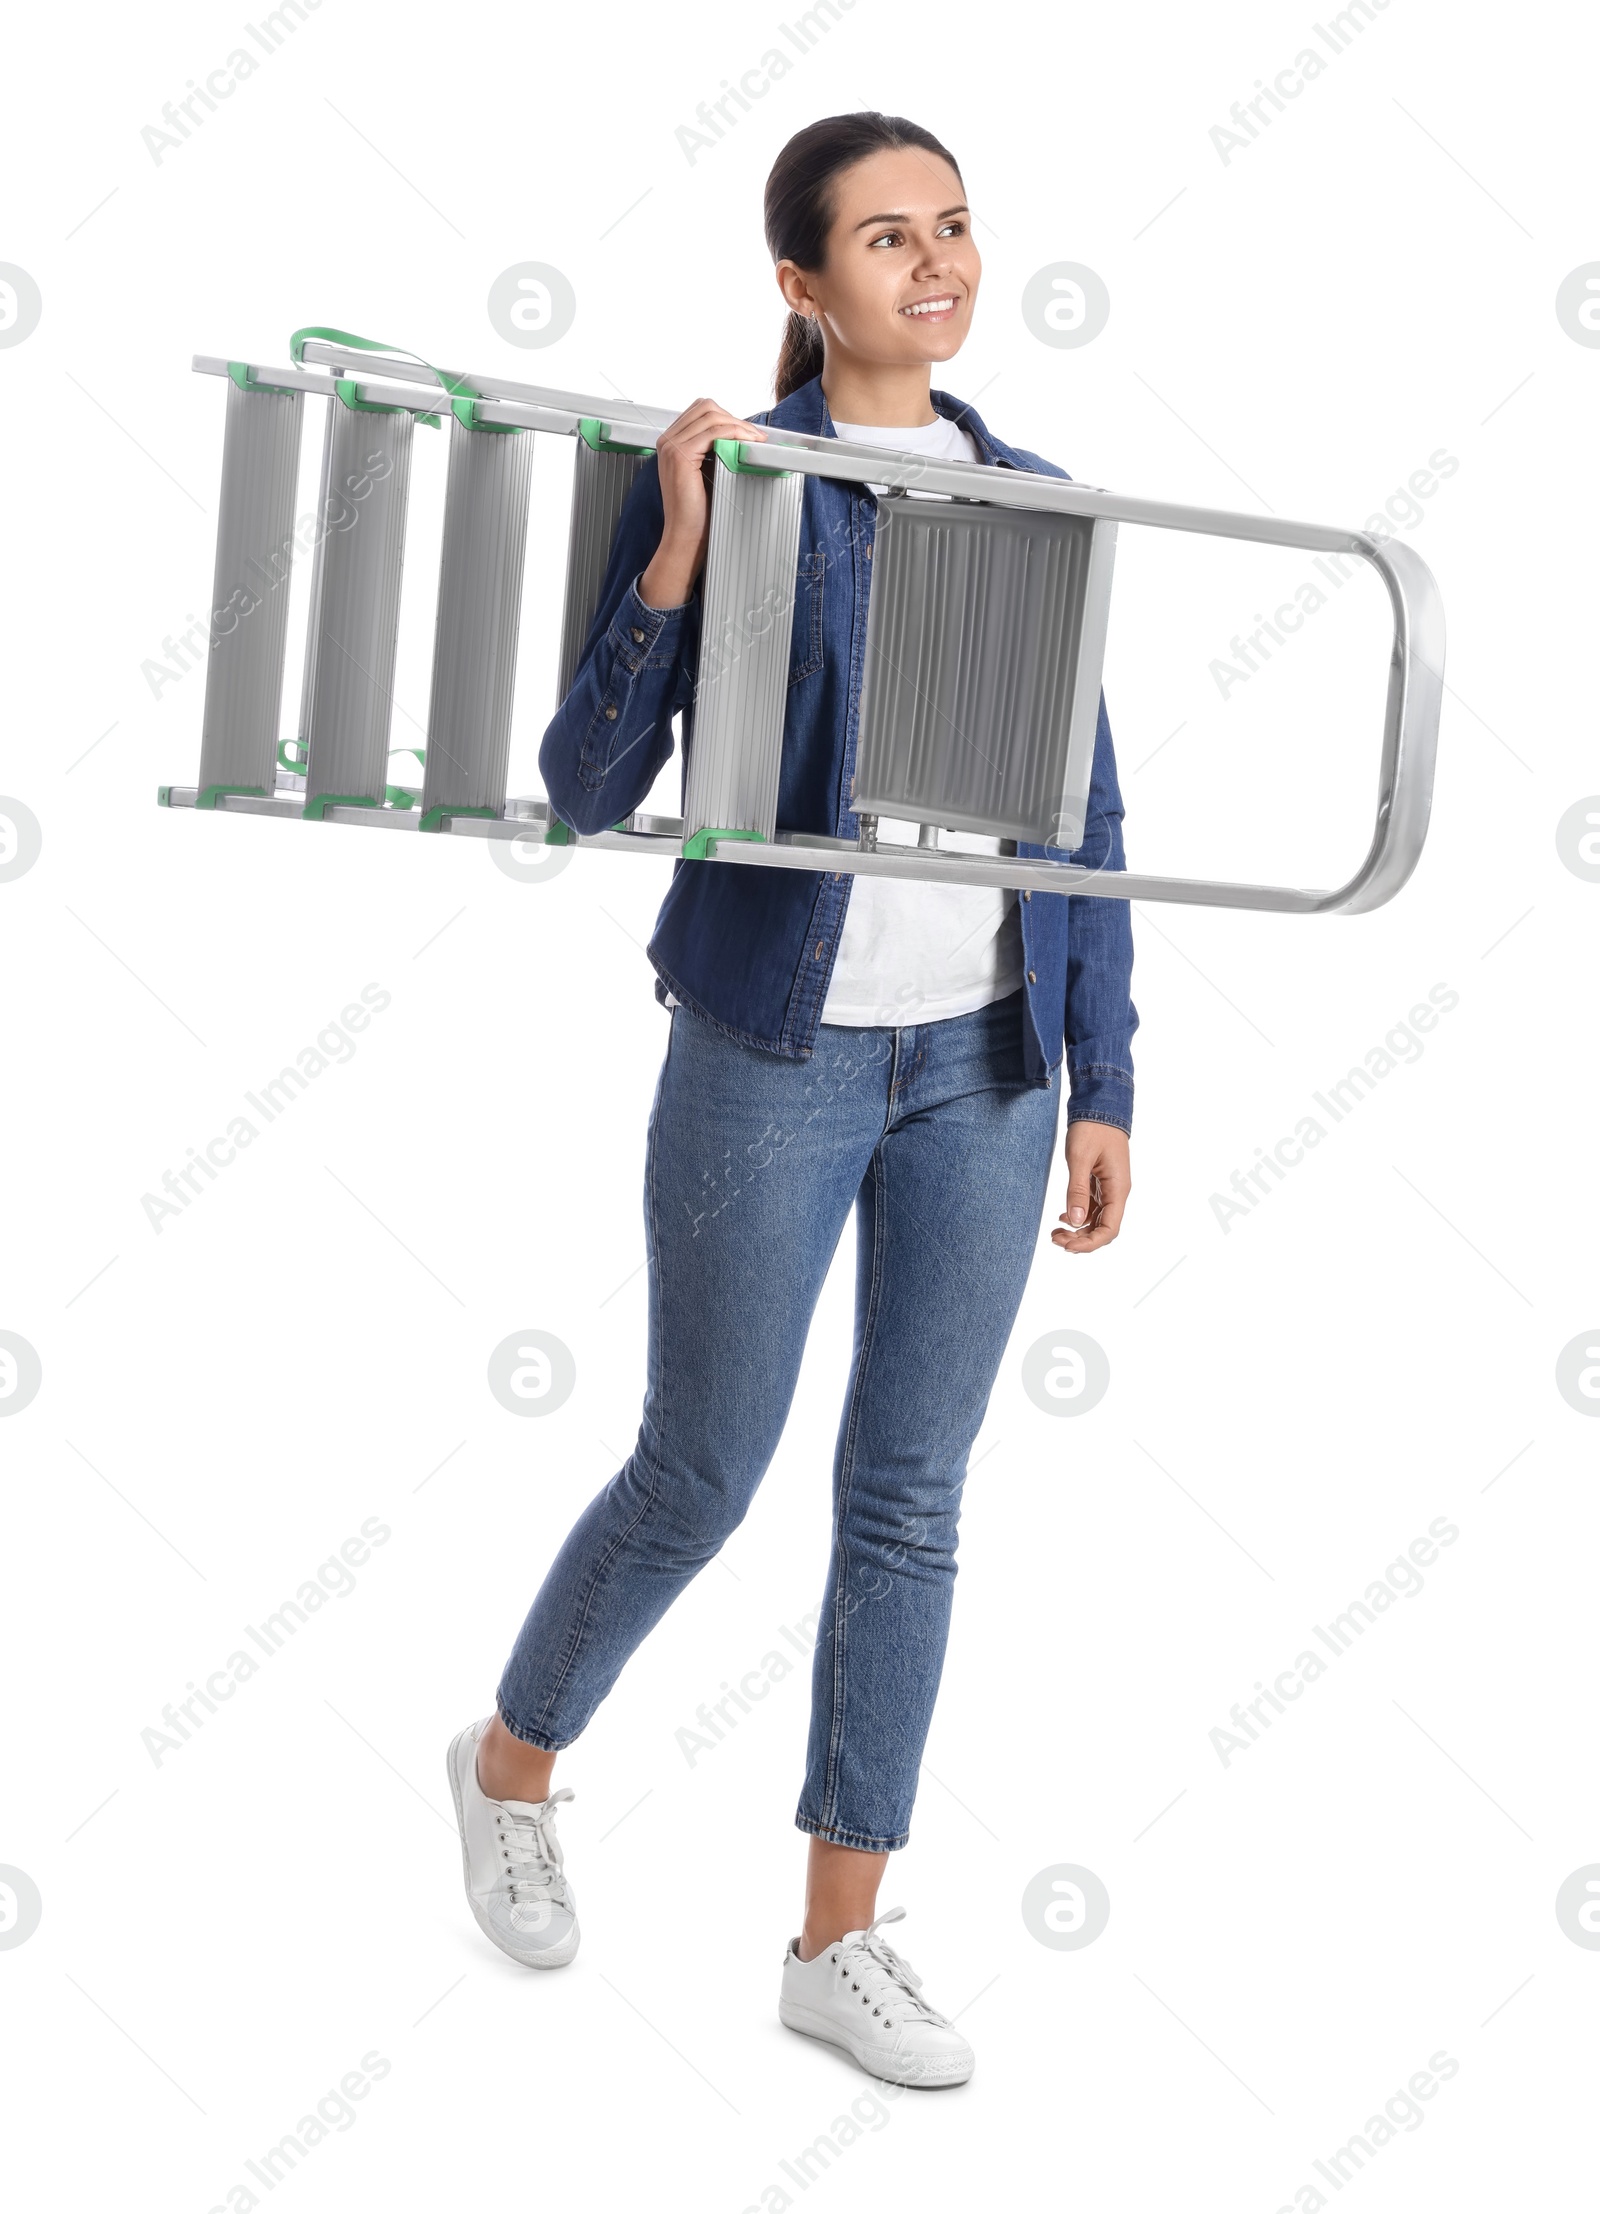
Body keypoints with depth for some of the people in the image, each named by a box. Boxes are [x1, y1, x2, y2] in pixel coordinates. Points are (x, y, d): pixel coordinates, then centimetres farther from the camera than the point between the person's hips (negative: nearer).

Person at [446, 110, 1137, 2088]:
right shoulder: (713, 482, -7)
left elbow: (1084, 816, 8)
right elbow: (587, 791, -10)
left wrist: (1101, 1085, 5)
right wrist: (678, 554, -21)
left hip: (985, 1064, 4)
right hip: (775, 1053, -4)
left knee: (908, 1500, 7)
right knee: (702, 1477, 6)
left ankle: (840, 1939, 20)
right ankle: (513, 1762, 36)